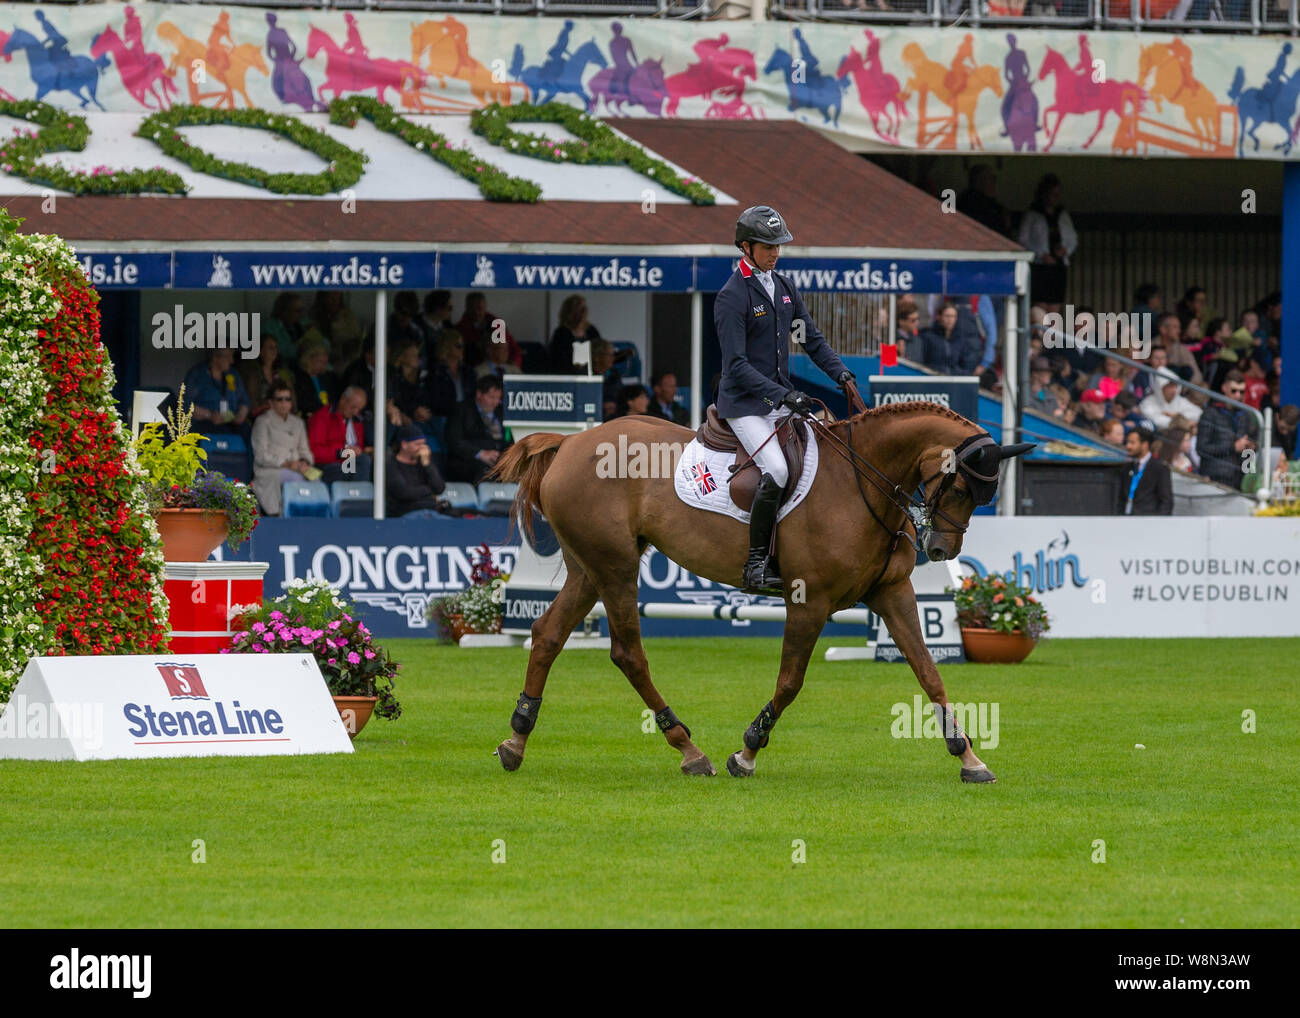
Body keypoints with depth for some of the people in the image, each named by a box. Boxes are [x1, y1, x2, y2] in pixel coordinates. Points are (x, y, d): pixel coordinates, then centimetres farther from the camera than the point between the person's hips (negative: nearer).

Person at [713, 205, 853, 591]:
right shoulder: (732, 297, -14)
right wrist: (783, 395, -26)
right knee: (776, 471, -25)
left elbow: (812, 339, 17)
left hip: (781, 397, 8)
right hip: (744, 403, -8)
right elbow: (737, 366, -19)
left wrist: (839, 371, 0)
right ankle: (756, 563, -19)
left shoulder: (784, 287, 10)